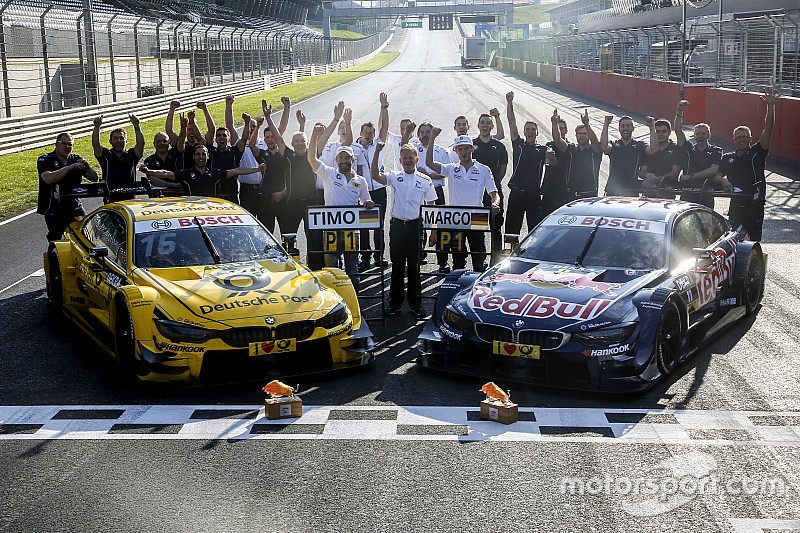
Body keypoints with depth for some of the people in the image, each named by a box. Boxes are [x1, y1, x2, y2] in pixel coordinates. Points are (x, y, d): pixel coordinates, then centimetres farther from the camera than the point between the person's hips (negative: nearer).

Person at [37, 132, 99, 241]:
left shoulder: (77, 159, 9)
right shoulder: (44, 160, -3)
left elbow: (94, 178, 7)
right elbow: (48, 179, -24)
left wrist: (87, 168, -15)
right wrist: (70, 167, -26)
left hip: (74, 207, 3)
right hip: (53, 210, -3)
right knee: (56, 240, -2)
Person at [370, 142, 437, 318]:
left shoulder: (425, 181, 3)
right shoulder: (395, 177, 4)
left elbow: (430, 206, 6)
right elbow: (375, 175, -13)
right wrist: (377, 152, -19)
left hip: (416, 226, -1)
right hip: (397, 225, 1)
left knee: (414, 266, 6)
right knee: (397, 265, 7)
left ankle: (415, 304, 15)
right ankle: (395, 303, 16)